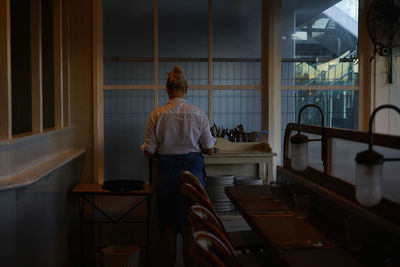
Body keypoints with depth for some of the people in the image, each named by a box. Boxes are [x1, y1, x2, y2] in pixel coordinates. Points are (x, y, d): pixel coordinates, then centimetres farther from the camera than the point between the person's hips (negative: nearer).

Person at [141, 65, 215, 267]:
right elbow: (209, 149, 0)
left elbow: (149, 152, -3)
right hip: (193, 170, 0)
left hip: (167, 172, 0)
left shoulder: (157, 115, -4)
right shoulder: (198, 114, -4)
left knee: (168, 228, 11)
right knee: (190, 229, 9)